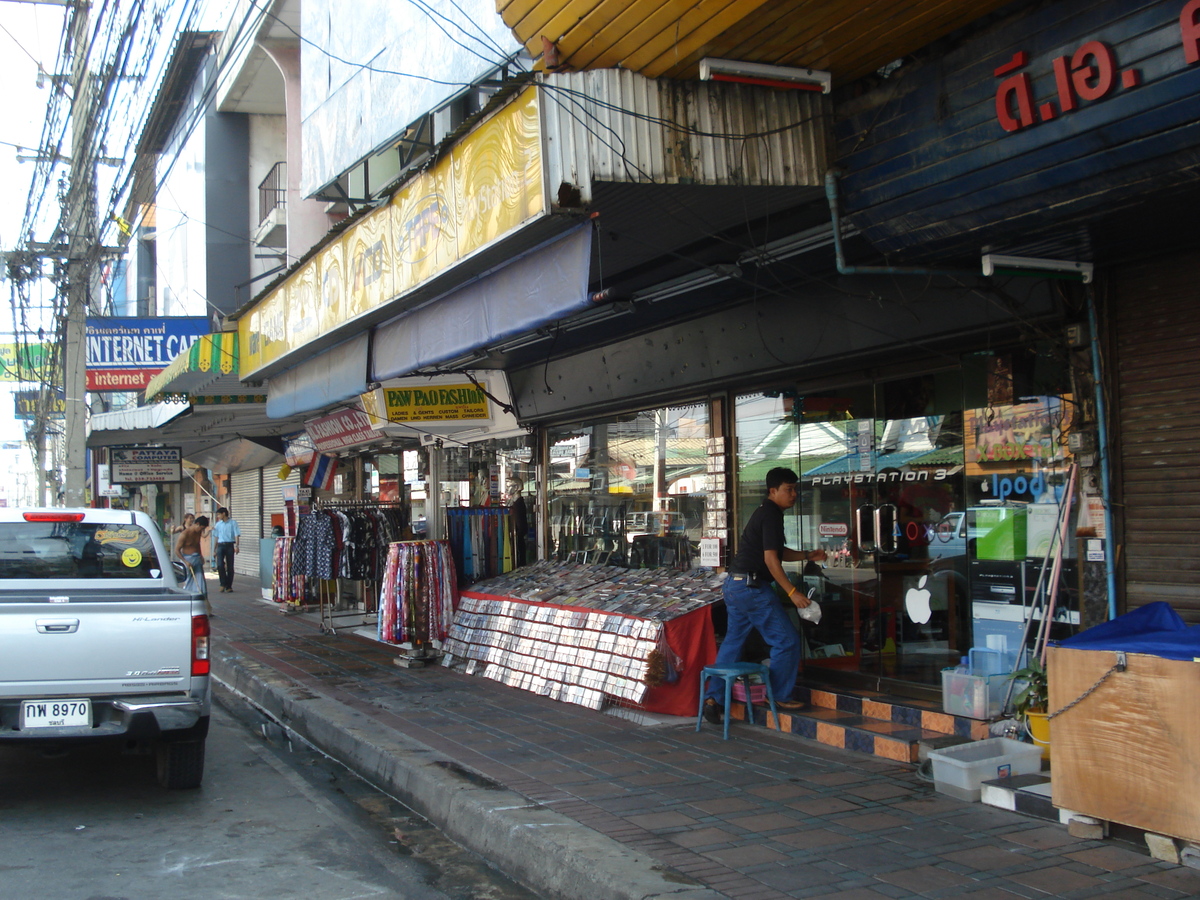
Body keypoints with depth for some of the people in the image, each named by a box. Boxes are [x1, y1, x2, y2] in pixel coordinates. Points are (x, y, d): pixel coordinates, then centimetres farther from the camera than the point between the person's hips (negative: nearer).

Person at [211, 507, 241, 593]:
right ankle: (223, 584, -4)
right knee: (220, 565, -15)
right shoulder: (218, 524, 12)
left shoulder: (233, 523, 2)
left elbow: (237, 535, -3)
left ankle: (229, 586, 8)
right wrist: (215, 549, 14)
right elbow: (216, 536, 18)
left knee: (230, 567, 1)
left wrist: (237, 546, -15)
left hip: (230, 545, -2)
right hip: (220, 545, 2)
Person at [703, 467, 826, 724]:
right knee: (786, 639, -2)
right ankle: (781, 697, 6)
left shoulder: (764, 513, 20)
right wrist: (792, 592, -18)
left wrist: (808, 555, 22)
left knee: (733, 642, 12)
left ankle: (713, 698, 11)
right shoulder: (771, 515, -12)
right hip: (752, 587, -10)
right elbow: (770, 558, -18)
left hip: (734, 585, 10)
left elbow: (778, 552, 29)